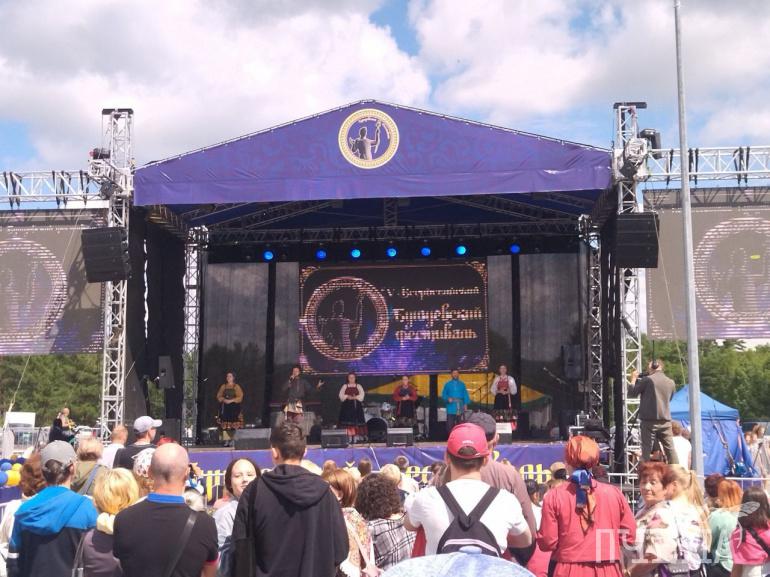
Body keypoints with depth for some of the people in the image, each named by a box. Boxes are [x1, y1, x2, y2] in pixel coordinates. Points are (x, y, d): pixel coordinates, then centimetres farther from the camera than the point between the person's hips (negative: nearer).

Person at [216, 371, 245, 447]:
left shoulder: (236, 387, 5)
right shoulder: (223, 386, 15)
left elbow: (240, 397, -3)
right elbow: (219, 396, 10)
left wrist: (231, 400, -15)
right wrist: (224, 399, -10)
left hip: (234, 408, -3)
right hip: (225, 407, 3)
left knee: (234, 425, -10)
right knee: (225, 424, -6)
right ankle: (226, 440, -5)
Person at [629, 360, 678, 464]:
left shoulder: (647, 380, -8)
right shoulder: (670, 382, 8)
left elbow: (632, 393, -2)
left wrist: (633, 379, 14)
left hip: (649, 421, -4)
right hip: (665, 421, 4)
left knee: (646, 449, -1)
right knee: (670, 449, 7)